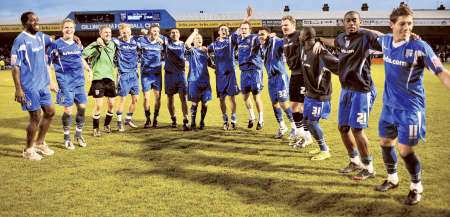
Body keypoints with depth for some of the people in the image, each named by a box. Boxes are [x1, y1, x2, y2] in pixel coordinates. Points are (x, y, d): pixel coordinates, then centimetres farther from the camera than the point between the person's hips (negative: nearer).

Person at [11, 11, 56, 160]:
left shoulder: (40, 37, 8)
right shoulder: (20, 41, -14)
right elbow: (15, 66, -15)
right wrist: (18, 89, -20)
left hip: (43, 85, 8)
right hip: (30, 87, -8)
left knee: (50, 112, 13)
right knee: (35, 117, -2)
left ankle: (40, 143, 30)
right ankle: (28, 150, 16)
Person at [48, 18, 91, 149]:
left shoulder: (78, 44, 9)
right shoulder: (56, 44, -6)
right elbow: (47, 64, -5)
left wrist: (89, 69, 20)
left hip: (79, 81, 5)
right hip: (65, 83, -5)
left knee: (82, 107, 5)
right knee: (67, 110, -3)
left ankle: (79, 135, 23)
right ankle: (67, 138, 14)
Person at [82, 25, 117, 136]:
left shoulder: (112, 44, 9)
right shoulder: (96, 45, -9)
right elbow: (84, 54, -22)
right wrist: (97, 44, -27)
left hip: (110, 77, 6)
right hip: (98, 77, -5)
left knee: (111, 104, 10)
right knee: (99, 105, -5)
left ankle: (107, 124, 31)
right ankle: (95, 128, 10)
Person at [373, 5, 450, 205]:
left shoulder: (419, 47, -18)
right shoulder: (385, 41, -1)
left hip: (410, 107, -6)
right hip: (389, 104, 6)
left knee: (405, 150, -5)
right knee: (386, 143, 17)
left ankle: (416, 187, 19)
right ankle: (392, 179, 40)